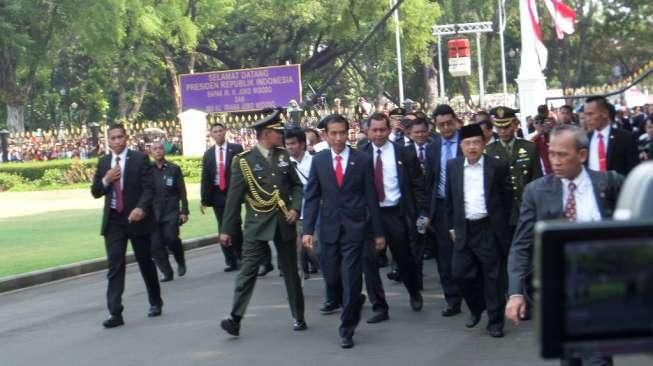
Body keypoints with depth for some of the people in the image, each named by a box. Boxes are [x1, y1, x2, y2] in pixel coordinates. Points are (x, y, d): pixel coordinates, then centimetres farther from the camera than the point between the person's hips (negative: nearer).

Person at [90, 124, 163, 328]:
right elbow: (95, 192, 11)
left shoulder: (140, 159, -4)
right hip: (113, 220, 3)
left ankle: (155, 302, 31)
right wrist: (106, 180, -9)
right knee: (114, 265, -6)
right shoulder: (103, 162, 9)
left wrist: (141, 208, -26)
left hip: (136, 217, -2)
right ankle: (115, 313, -9)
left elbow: (148, 188, -10)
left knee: (145, 262, 11)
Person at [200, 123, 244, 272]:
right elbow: (205, 177, 9)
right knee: (223, 228, 3)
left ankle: (240, 256, 14)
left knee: (235, 226, -5)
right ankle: (231, 261, 7)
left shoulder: (236, 149, 0)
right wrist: (204, 198, 4)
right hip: (217, 193, 3)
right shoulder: (208, 154, 9)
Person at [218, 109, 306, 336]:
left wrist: (295, 208, -7)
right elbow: (234, 197, -7)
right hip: (257, 224, -4)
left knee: (291, 271, 11)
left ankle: (298, 317, 20)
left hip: (284, 223, 4)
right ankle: (235, 318, -11)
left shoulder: (283, 156, 6)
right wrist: (227, 229, -8)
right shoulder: (244, 161, -7)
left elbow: (296, 185, 12)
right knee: (248, 270, -9)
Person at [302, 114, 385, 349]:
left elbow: (371, 197, 1)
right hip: (329, 228, 2)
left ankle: (347, 329, 9)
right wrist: (308, 230, -4)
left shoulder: (362, 160, -1)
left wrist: (378, 233, 1)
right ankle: (355, 300, 39)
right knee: (331, 278, 8)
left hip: (354, 228, -2)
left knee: (351, 279, -3)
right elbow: (312, 197, 4)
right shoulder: (319, 161, 4)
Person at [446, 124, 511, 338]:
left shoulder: (497, 167, -3)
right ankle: (476, 308, 27)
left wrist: (501, 227, 1)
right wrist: (452, 226, 9)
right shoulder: (453, 167, 5)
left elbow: (506, 199, 2)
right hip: (464, 229, 3)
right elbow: (450, 199, 12)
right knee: (461, 273, 2)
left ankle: (495, 321, 12)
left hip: (488, 228, -3)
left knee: (493, 276, 2)